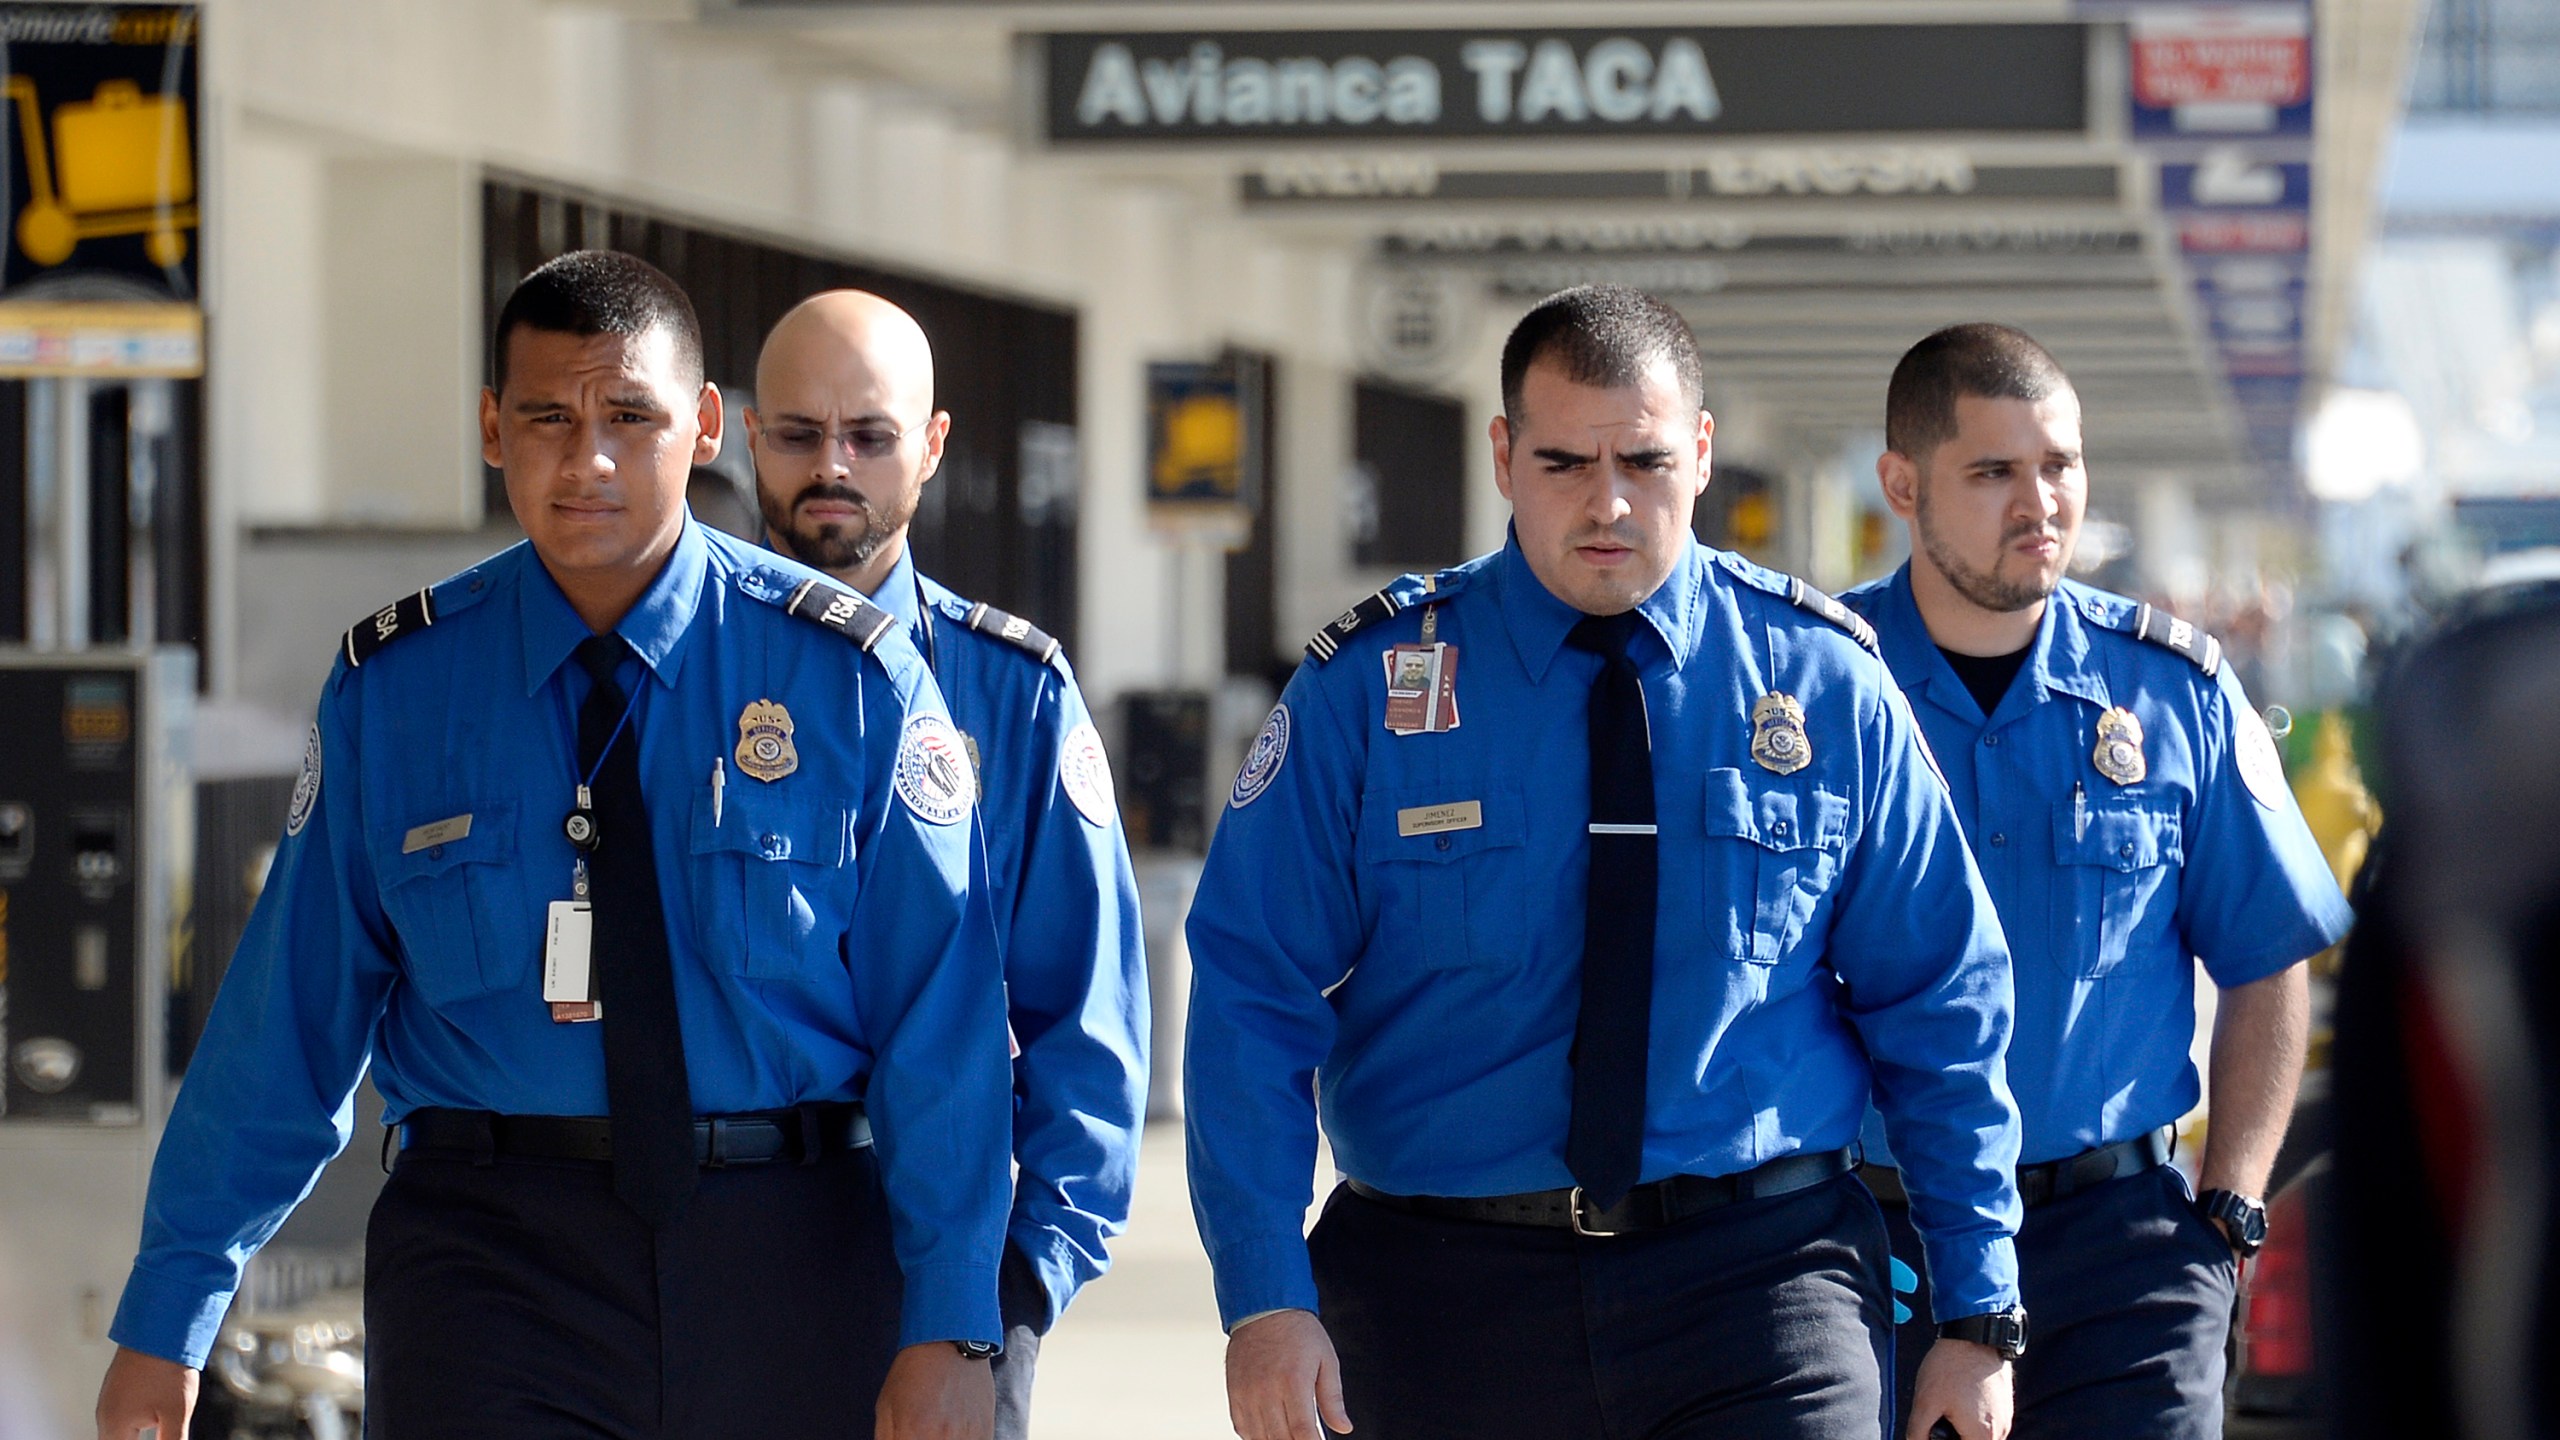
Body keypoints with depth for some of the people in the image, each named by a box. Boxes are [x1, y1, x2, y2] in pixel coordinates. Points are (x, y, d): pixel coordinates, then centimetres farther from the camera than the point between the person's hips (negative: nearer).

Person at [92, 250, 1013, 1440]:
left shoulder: (849, 678, 0)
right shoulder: (390, 691, 4)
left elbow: (938, 1014, -4)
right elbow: (287, 1018, 6)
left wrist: (949, 1327, -11)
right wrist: (168, 1318, 6)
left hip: (791, 1252, 0)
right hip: (489, 1253, 0)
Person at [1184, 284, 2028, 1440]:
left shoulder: (1825, 683, 3)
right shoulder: (1369, 688, 0)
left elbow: (1940, 1004, 8)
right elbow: (1252, 997, -3)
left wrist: (1979, 1313, 7)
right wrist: (1266, 1297, -13)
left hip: (1761, 1288, 0)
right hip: (1450, 1299, 0)